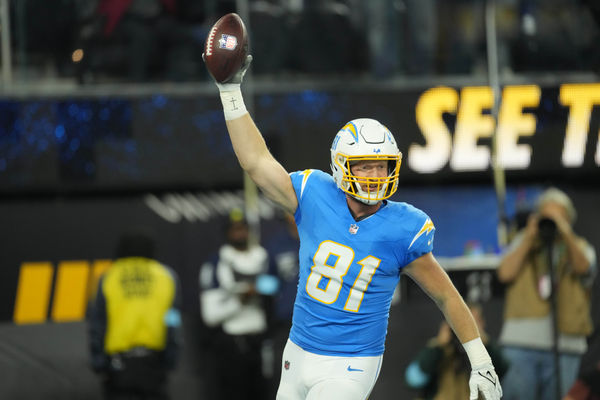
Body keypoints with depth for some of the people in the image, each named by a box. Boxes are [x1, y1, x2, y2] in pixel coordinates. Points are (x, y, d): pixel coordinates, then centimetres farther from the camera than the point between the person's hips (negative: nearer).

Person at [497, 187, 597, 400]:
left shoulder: (579, 248, 13)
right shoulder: (523, 243, 14)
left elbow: (583, 267, -10)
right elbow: (505, 273, -2)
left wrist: (566, 234, -20)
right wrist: (529, 239, -2)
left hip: (564, 346, 0)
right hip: (520, 342, 0)